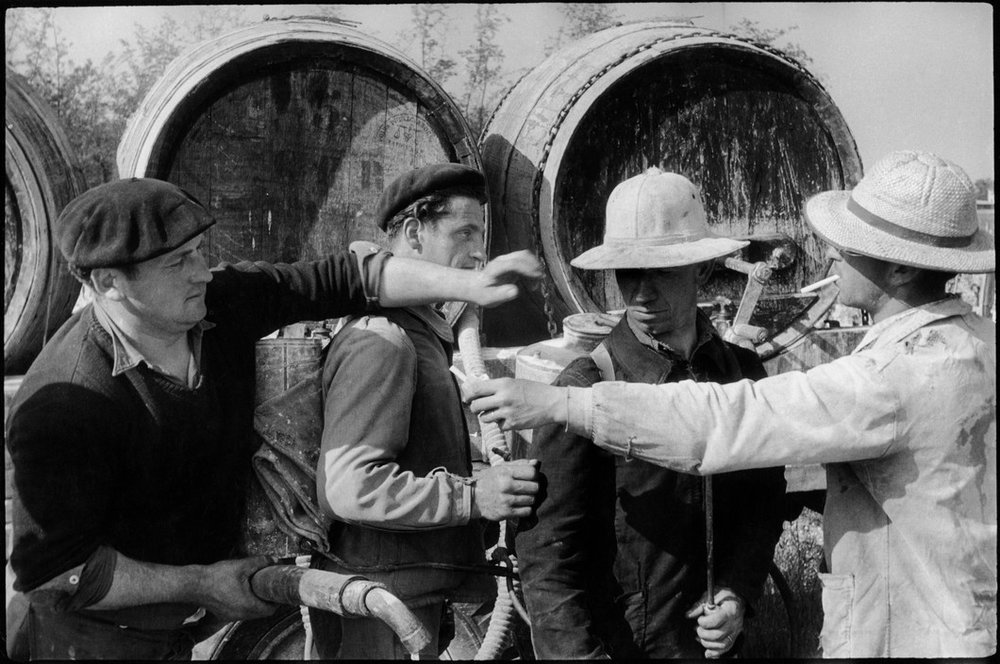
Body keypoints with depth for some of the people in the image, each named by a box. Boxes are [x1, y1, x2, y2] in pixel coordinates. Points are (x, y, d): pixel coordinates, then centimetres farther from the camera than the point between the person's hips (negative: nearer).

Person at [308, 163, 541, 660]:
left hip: (412, 596, 10)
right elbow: (347, 485, -26)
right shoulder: (381, 341, -18)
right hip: (380, 605, -10)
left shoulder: (420, 335, 15)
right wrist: (472, 495, -25)